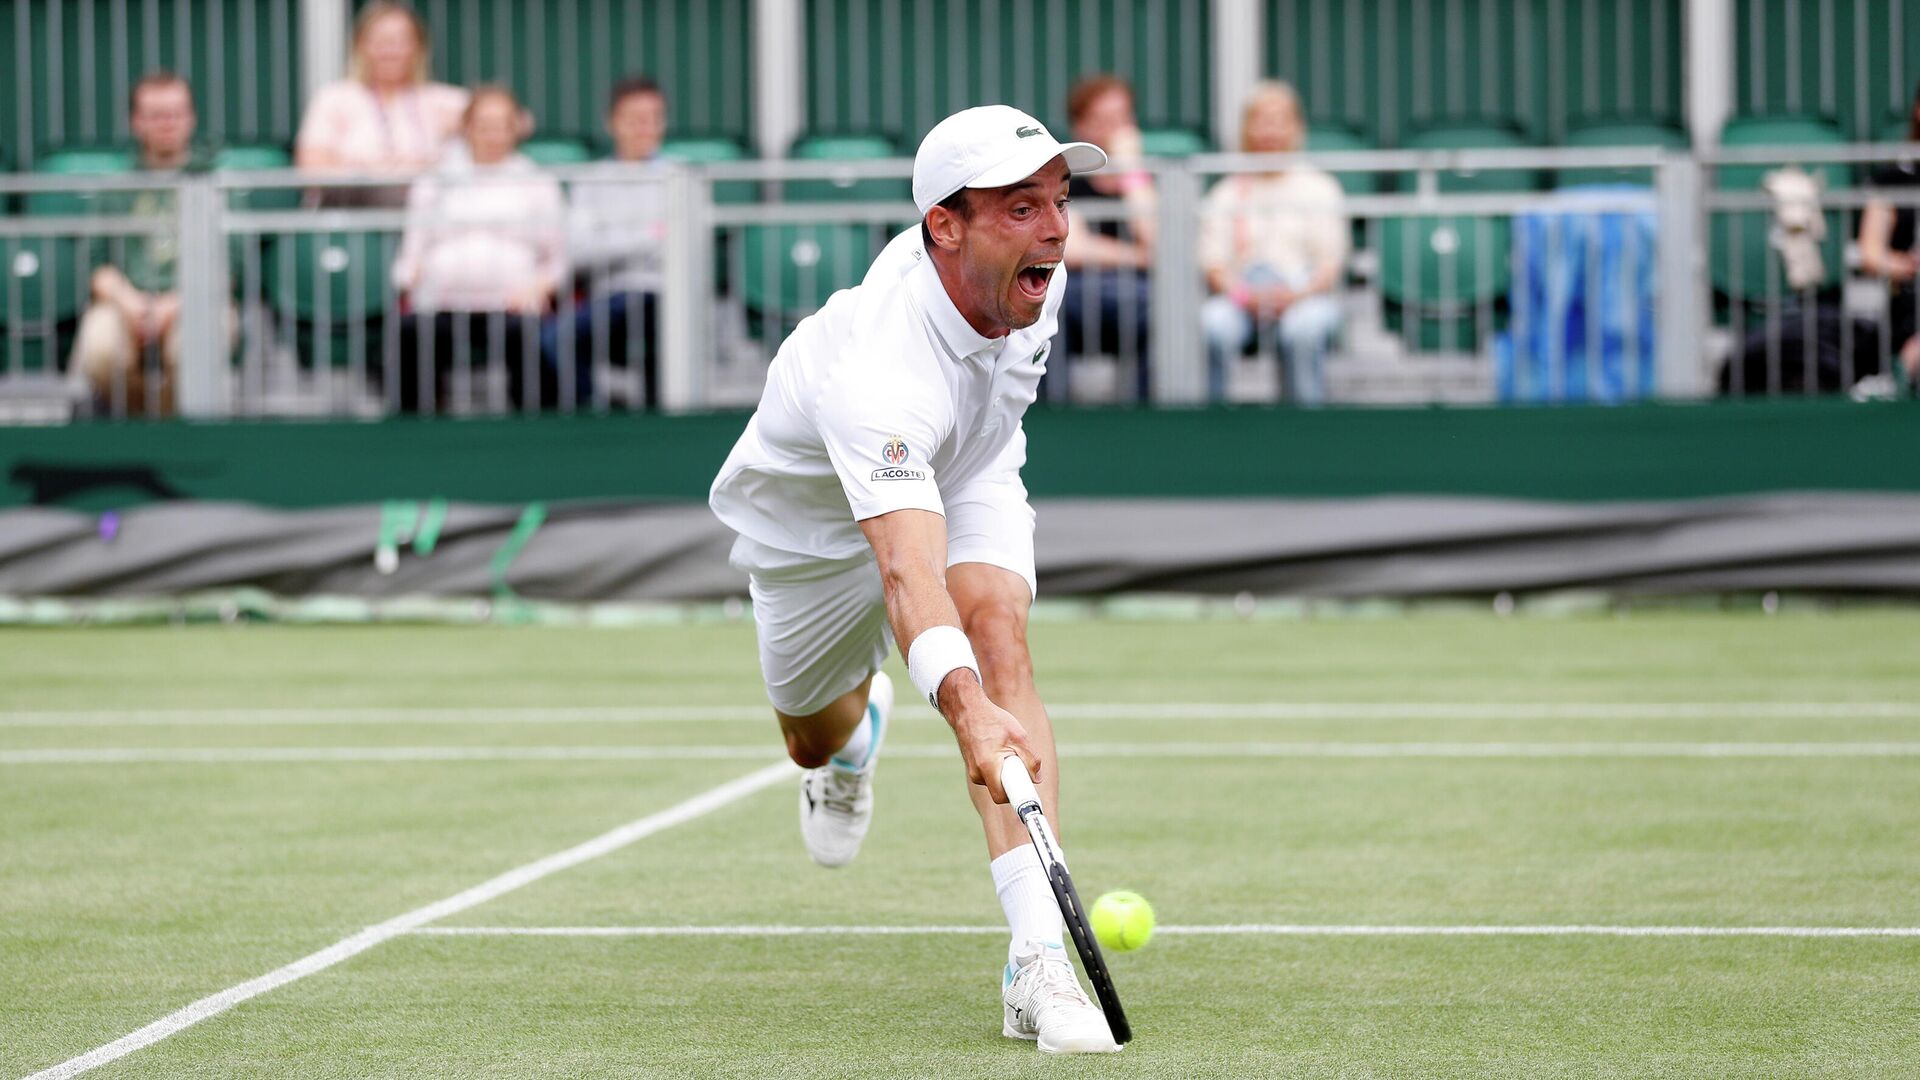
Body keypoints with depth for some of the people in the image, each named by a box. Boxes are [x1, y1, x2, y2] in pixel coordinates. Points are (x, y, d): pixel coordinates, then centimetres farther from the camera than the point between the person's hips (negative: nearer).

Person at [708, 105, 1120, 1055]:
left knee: (999, 632, -27)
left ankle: (1038, 959, -35)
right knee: (815, 739, 19)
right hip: (819, 519, -3)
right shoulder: (873, 375, -47)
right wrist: (966, 708, -76)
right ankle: (860, 723, 62)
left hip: (968, 476, 3)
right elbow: (907, 572, -59)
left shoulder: (1034, 275, -27)